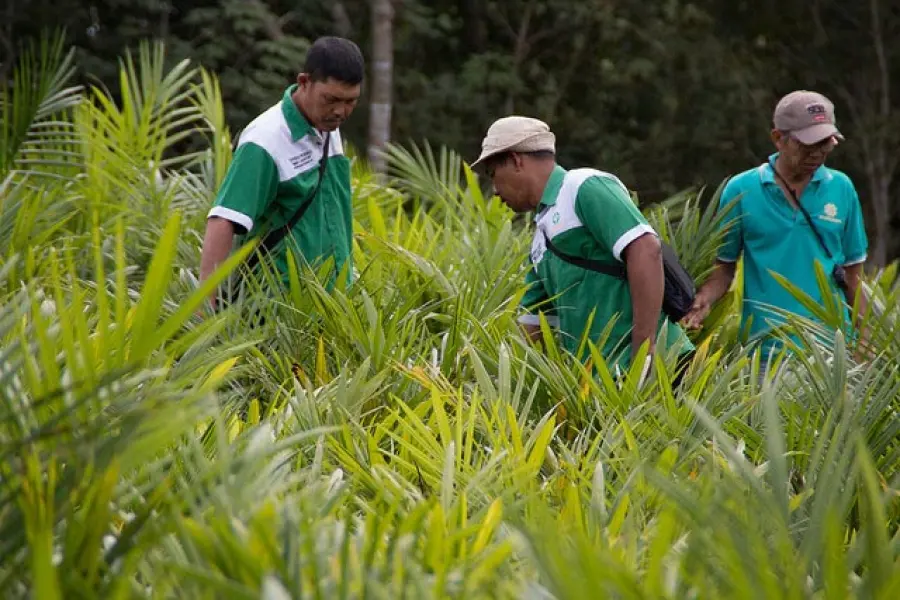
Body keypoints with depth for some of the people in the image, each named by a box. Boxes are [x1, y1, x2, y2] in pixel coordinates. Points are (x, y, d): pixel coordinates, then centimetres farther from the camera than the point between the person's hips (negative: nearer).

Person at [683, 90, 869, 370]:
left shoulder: (842, 188, 5)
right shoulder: (741, 190, 0)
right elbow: (724, 266, 8)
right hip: (767, 348, -2)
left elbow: (853, 272, 11)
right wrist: (703, 301, -12)